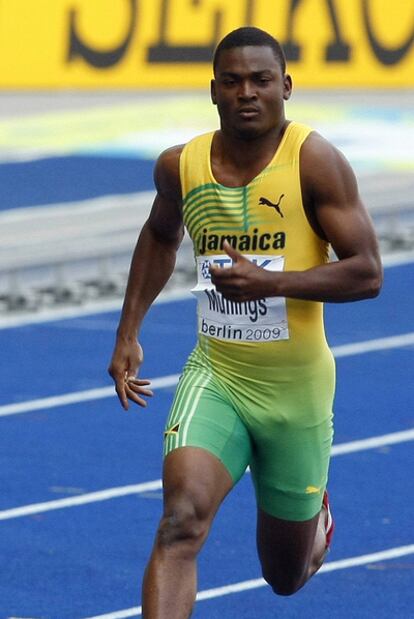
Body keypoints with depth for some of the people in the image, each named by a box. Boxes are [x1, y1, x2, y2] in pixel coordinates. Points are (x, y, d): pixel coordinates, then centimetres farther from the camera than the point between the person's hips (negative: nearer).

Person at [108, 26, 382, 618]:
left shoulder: (315, 160, -13)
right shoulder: (179, 166, -1)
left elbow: (367, 273, -15)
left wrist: (270, 282, -27)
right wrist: (128, 333, 16)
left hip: (297, 388, -1)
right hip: (215, 376, 2)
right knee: (181, 523, -26)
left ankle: (314, 511, 52)